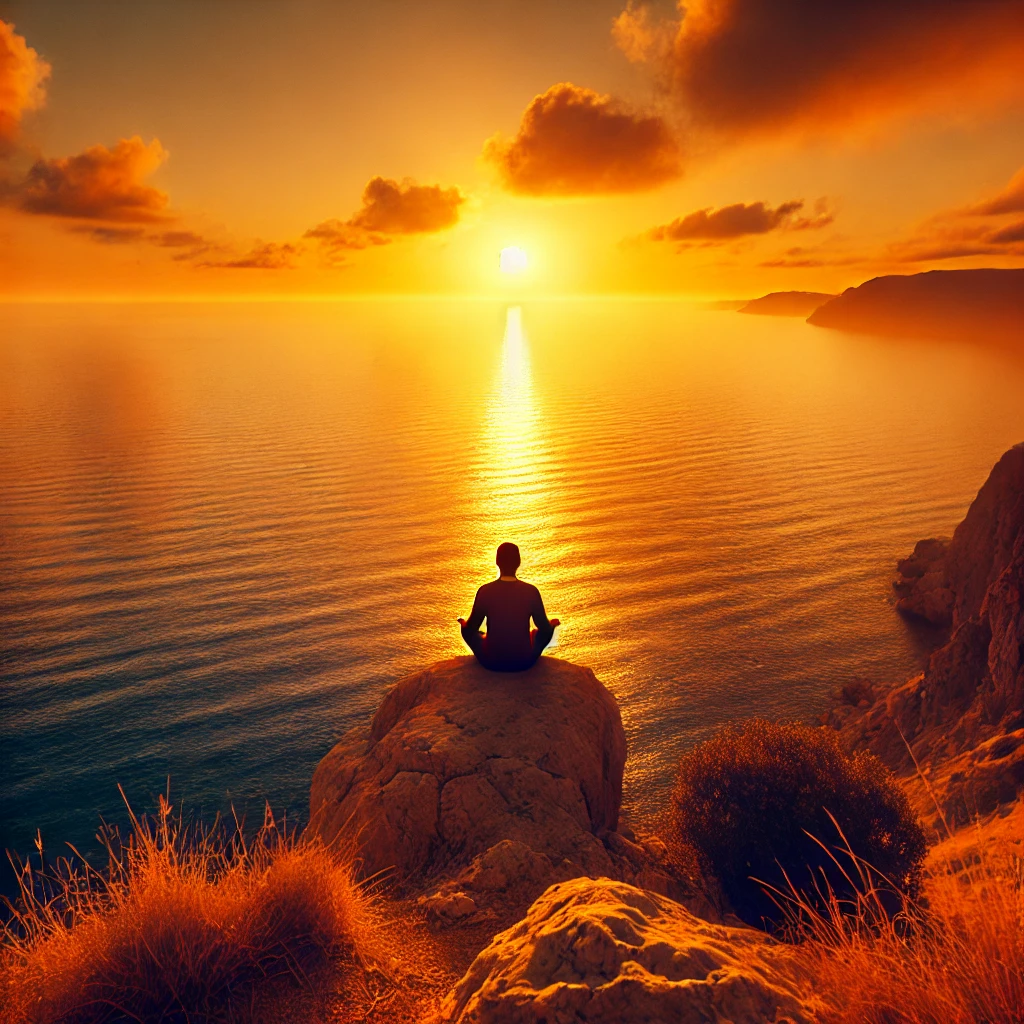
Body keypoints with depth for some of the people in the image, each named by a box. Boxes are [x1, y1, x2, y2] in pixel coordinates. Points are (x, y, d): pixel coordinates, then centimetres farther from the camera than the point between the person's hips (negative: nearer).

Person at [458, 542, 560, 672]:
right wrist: (552, 622, 23)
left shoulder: (485, 591, -13)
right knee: (548, 629, 26)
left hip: (491, 662, 0)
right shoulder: (531, 591, -13)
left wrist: (463, 622, 22)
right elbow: (545, 628, -1)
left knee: (467, 629, 26)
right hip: (524, 661, 0)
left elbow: (471, 628, -2)